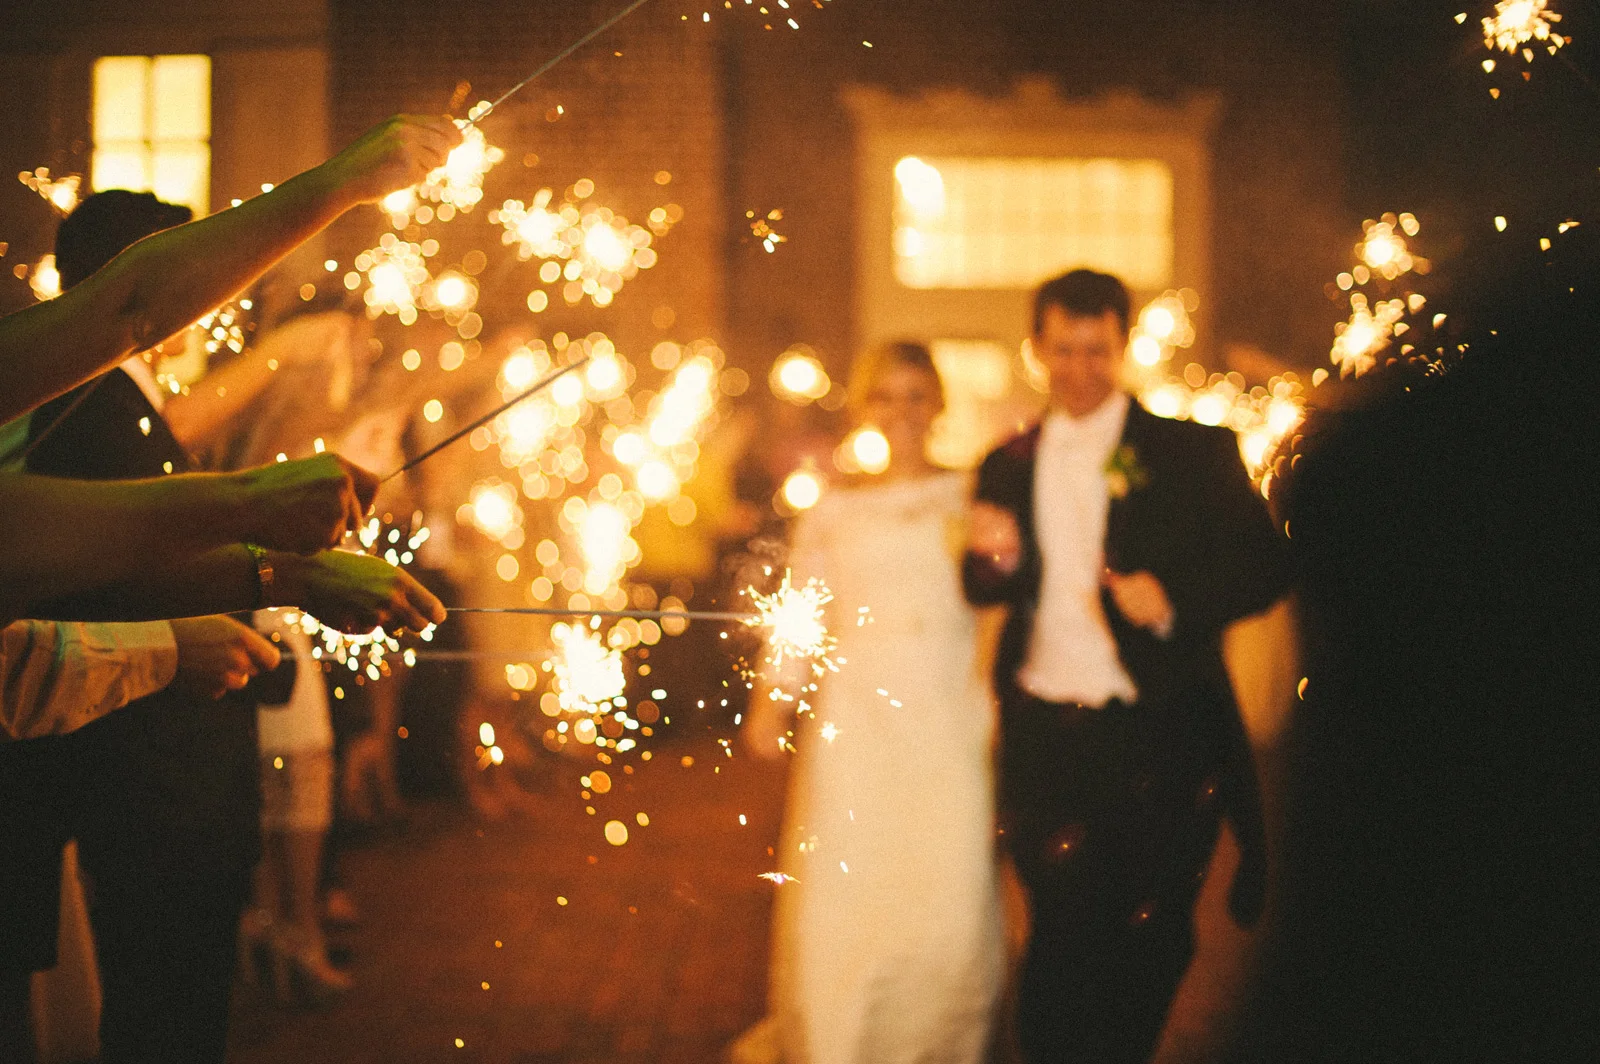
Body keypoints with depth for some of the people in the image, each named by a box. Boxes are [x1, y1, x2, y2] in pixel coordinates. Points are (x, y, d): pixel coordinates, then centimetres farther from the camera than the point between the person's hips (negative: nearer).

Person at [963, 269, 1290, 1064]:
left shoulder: (1194, 453, 0)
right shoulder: (1008, 466, 10)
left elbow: (1265, 568, -3)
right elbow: (983, 594, 12)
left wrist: (1174, 603, -19)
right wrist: (995, 557, -11)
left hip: (1158, 737, -2)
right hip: (1044, 738, 2)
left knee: (1150, 942, 7)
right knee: (1062, 933, 5)